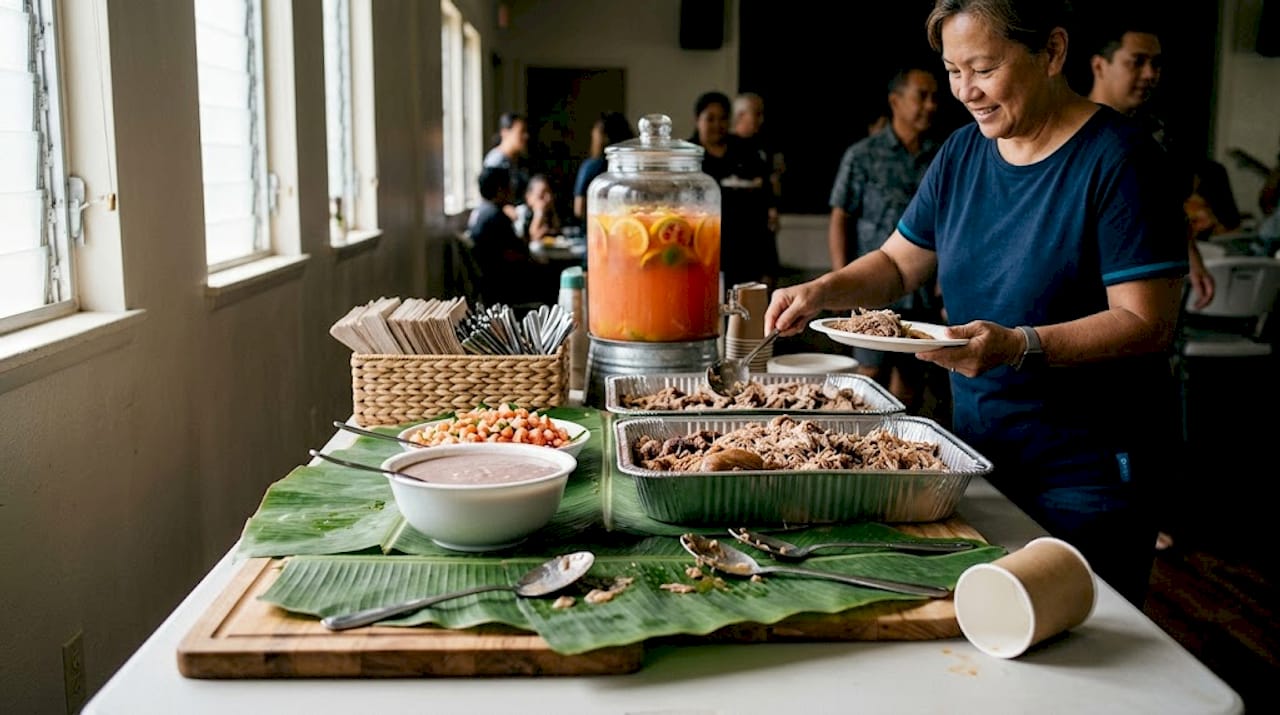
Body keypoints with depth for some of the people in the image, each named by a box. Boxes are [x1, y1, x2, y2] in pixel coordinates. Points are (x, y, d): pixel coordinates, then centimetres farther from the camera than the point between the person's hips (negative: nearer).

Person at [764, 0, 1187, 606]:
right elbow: (898, 263, 13)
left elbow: (1148, 323, -18)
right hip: (978, 451, 6)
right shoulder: (962, 153, 7)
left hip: (1085, 476, -6)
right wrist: (822, 292, -5)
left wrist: (1019, 346, -31)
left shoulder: (1117, 159, -14)